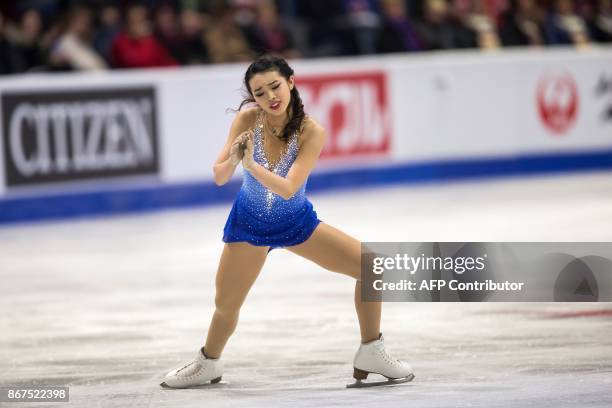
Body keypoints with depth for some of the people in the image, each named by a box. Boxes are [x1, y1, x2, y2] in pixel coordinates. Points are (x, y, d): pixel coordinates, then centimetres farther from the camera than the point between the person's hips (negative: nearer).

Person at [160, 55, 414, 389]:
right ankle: (208, 364, 37)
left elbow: (288, 189, -34)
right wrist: (232, 159, -43)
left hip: (297, 221, 0)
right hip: (249, 223, 0)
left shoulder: (311, 132, -26)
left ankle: (370, 355, 6)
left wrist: (250, 164, -48)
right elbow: (219, 178, -21)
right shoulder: (247, 120, -21)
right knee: (225, 306, 5)